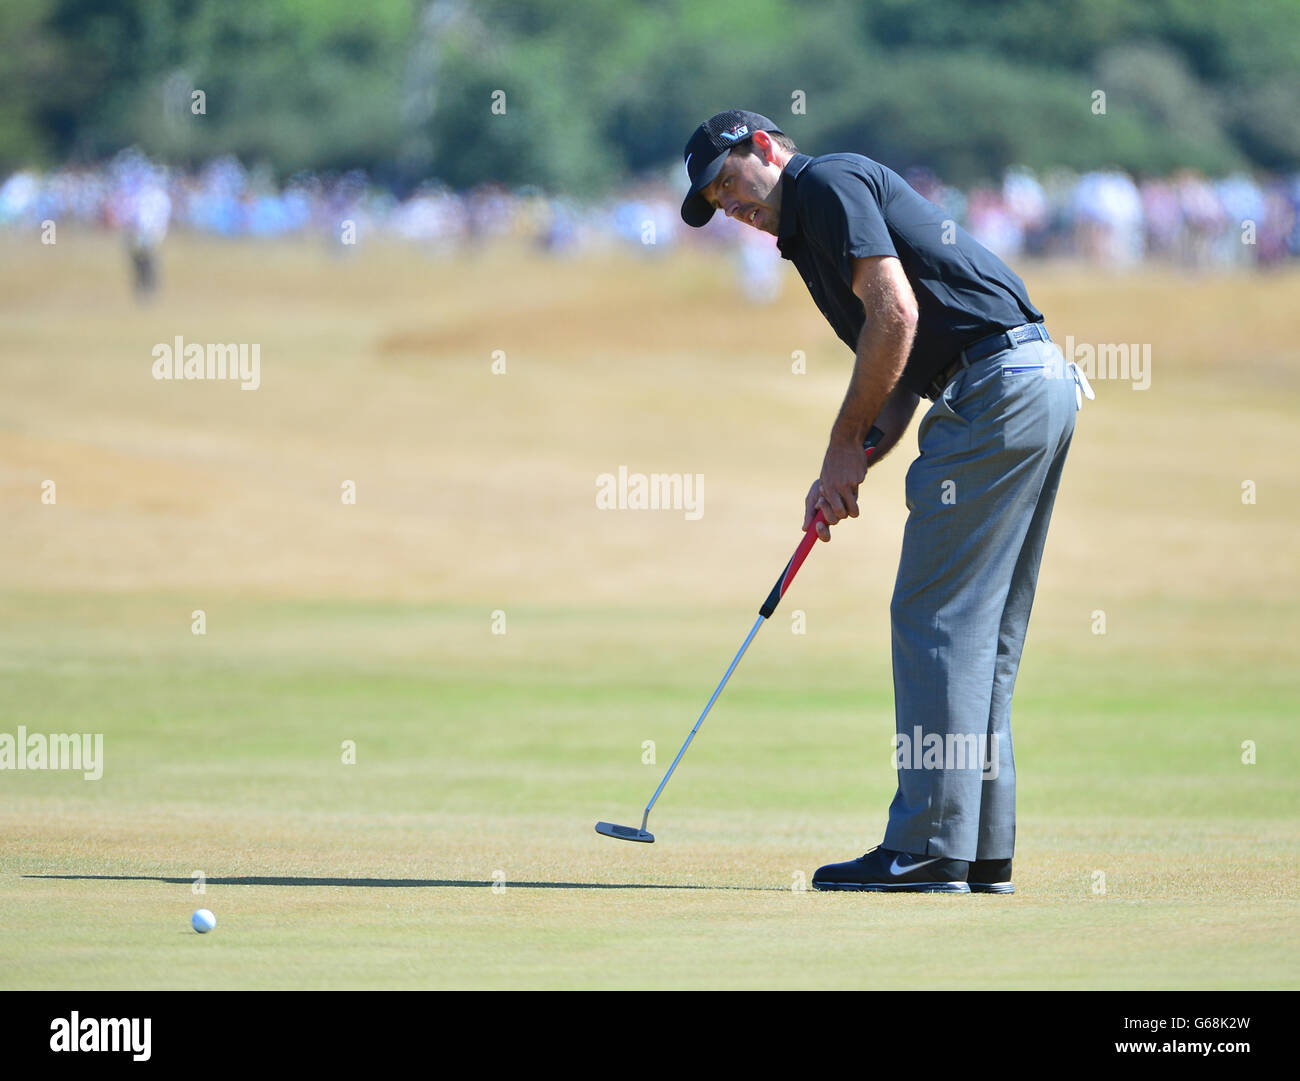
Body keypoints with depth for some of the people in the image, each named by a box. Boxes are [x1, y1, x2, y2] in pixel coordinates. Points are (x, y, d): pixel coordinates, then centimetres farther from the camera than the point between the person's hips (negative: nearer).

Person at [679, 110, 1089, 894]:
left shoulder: (827, 183, -3)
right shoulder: (812, 232, 26)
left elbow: (896, 314, -15)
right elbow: (903, 377, 23)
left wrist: (847, 444, -6)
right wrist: (853, 468, 7)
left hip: (996, 385, -10)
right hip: (1044, 386, 10)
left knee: (936, 618, -8)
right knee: (986, 633, 11)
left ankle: (929, 849, -8)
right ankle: (983, 849, 11)